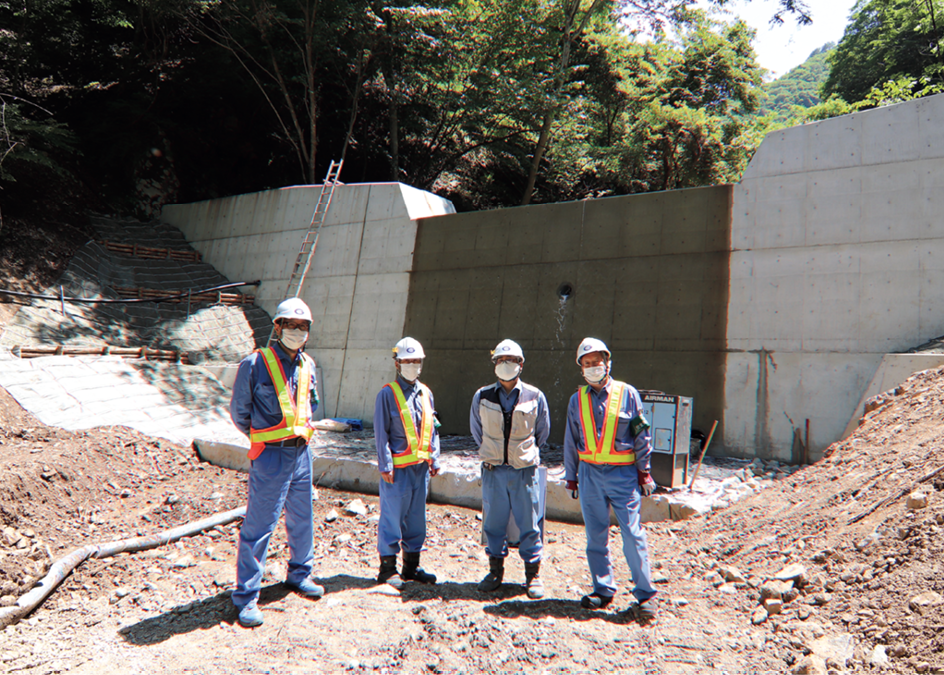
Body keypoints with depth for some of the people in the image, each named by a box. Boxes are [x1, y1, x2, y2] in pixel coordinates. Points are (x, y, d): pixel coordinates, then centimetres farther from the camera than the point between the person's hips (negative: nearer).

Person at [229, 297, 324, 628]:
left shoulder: (307, 365, 7)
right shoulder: (255, 364, -11)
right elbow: (238, 411, -1)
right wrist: (264, 436, 8)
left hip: (302, 452, 6)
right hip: (271, 455, -6)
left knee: (302, 519, 17)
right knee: (259, 525, -2)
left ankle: (299, 574, 36)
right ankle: (246, 597, 9)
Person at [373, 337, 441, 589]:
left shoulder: (425, 393, 12)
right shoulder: (387, 394, -5)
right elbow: (381, 432, -7)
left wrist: (434, 459, 10)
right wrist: (385, 464, -11)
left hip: (421, 466, 6)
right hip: (398, 467, -6)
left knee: (417, 516, 12)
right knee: (392, 516, 0)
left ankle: (412, 566, 24)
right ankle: (388, 568, 13)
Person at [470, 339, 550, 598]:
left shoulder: (535, 397, -3)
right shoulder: (482, 397, 0)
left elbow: (542, 432, 13)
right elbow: (477, 430, 17)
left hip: (524, 470, -1)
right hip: (493, 470, 1)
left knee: (529, 523, 5)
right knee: (494, 523, 8)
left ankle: (533, 575, 20)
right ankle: (495, 571, 25)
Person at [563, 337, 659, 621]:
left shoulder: (627, 394, 0)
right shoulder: (577, 400, 8)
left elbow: (641, 435, 4)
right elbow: (571, 441, 14)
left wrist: (644, 471, 2)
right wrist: (571, 476, 13)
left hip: (623, 473, -3)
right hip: (590, 473, 3)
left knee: (632, 534, -6)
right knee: (596, 534, 8)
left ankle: (645, 595, 6)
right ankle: (603, 590, 21)